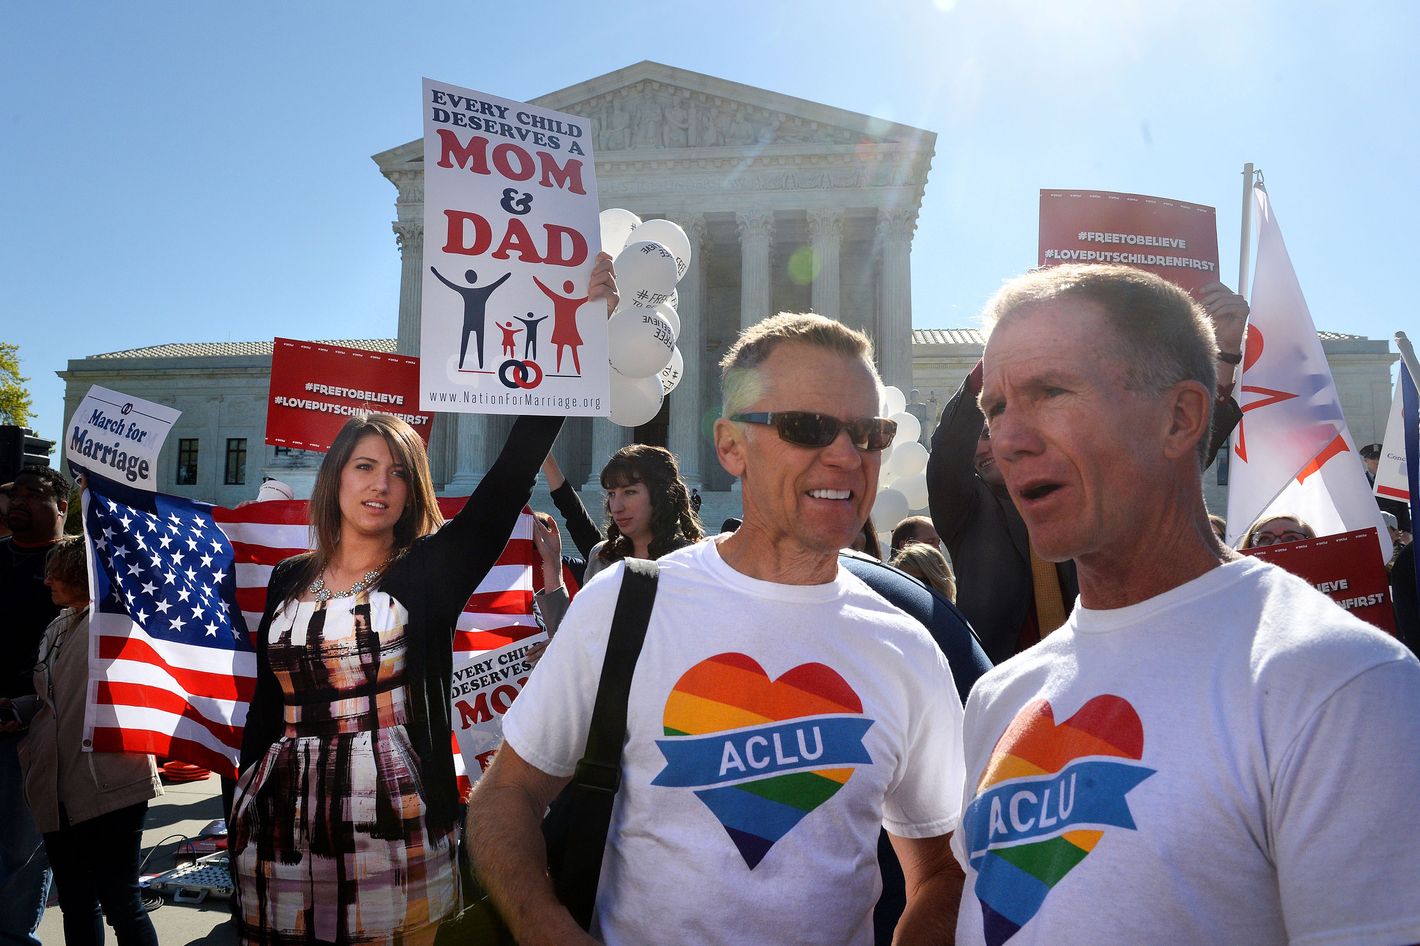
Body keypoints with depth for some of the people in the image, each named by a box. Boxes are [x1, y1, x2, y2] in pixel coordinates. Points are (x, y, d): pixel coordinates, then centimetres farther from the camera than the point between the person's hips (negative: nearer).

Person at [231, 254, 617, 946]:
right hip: (282, 826, 3)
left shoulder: (430, 572, -4)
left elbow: (511, 473, -16)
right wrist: (242, 817, 15)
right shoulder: (290, 580, 7)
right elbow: (265, 706, 13)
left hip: (394, 831, -3)